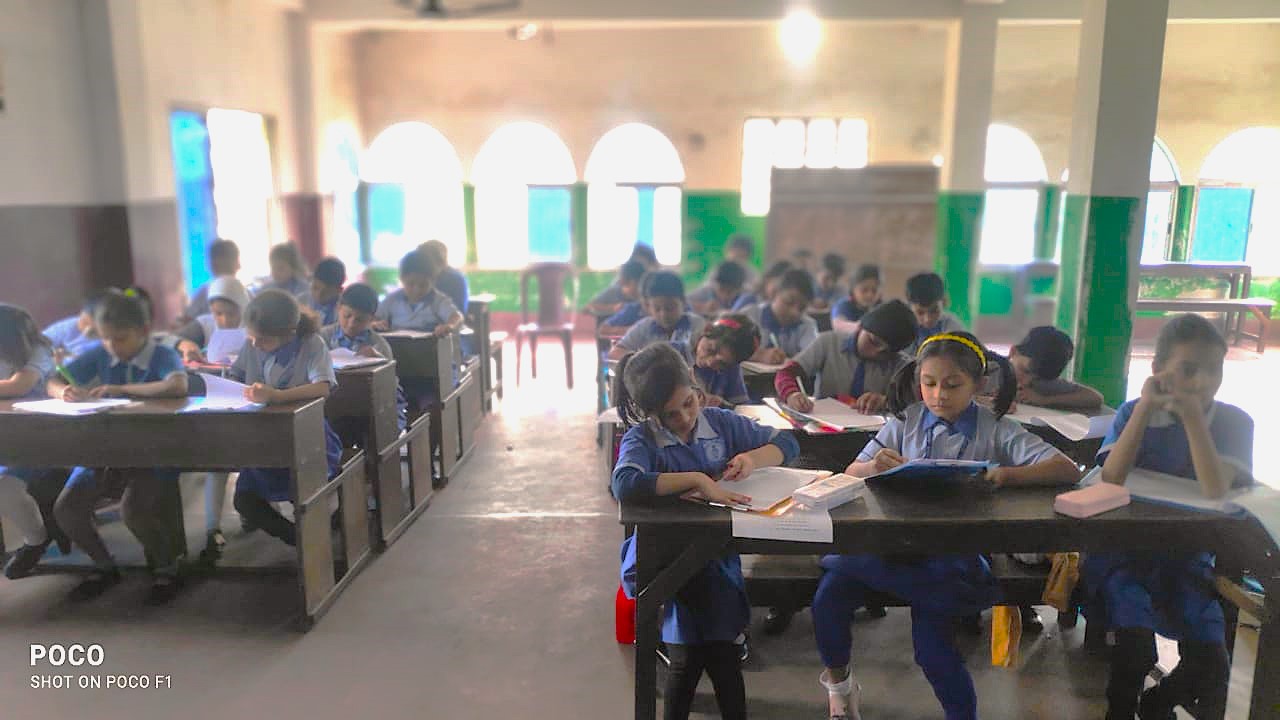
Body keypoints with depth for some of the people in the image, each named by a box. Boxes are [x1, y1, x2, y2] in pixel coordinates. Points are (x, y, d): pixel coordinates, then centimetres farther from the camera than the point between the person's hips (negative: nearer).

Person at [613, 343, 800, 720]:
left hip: (716, 553, 4)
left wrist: (752, 458, -7)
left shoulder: (721, 422, 3)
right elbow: (624, 484, -34)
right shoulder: (641, 438, -11)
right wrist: (698, 480, -33)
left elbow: (786, 443, 14)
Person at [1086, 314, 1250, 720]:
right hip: (1124, 549, -1)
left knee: (1211, 664, -11)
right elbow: (1111, 480, -21)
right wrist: (1146, 406, -24)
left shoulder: (1234, 422, -5)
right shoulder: (1134, 412, -5)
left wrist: (1192, 414, -24)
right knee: (1135, 648, -23)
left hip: (1186, 555, 2)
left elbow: (1215, 490, -21)